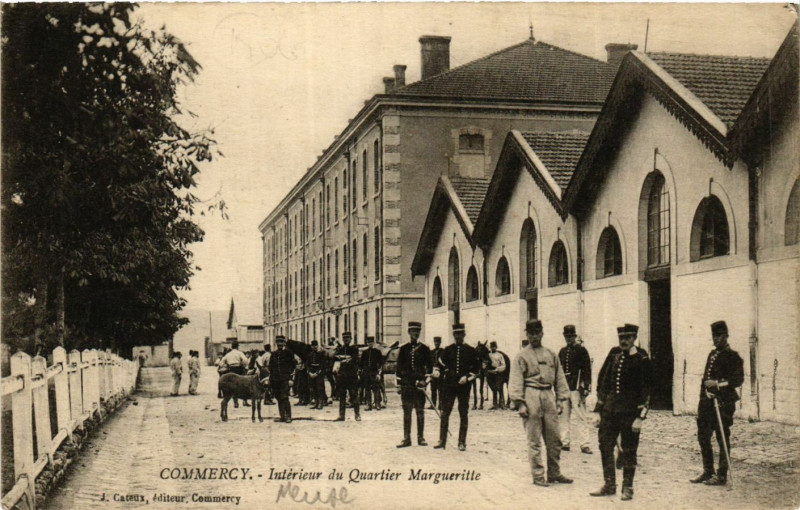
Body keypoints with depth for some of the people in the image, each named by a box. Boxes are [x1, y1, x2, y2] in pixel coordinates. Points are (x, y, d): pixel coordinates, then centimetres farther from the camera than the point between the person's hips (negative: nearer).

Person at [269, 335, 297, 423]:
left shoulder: (288, 353, 1)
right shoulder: (274, 354, 15)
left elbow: (293, 366, -1)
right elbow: (271, 367, 20)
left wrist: (291, 378, -8)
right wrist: (270, 379, 13)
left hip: (285, 379, -5)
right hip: (276, 379, 5)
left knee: (284, 398, -12)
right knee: (279, 399, 6)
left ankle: (288, 416, -7)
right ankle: (282, 416, 11)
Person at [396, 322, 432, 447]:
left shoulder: (424, 349, 5)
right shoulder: (403, 348, 6)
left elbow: (429, 366, 6)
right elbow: (399, 366, 7)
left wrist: (425, 380, -7)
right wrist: (399, 384, 3)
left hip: (419, 383, 0)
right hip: (406, 384, 0)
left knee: (420, 411, 3)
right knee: (406, 412, 2)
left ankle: (421, 438, 9)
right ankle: (406, 438, 5)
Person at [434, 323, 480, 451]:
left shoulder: (470, 350, 5)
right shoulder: (448, 350, 8)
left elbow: (477, 368, 6)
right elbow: (440, 364, 10)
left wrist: (467, 377, -8)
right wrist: (437, 372, -10)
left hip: (464, 386, -1)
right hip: (448, 384, 1)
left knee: (463, 414, 1)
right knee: (445, 413, 2)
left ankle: (462, 442, 6)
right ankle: (442, 440, 8)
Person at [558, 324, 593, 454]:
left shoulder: (581, 350, -1)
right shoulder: (562, 351, 16)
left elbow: (587, 369, -5)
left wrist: (586, 387, -12)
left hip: (577, 387, -6)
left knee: (582, 417, -6)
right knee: (563, 416, 7)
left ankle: (584, 444, -6)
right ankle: (564, 442, 13)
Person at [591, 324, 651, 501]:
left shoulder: (642, 360, -7)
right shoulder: (613, 354, 7)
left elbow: (646, 389, -8)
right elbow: (602, 380, 13)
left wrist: (640, 417, -12)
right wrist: (598, 409, 10)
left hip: (629, 411, -5)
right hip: (609, 409, 5)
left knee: (629, 451, 4)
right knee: (605, 446, 6)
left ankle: (627, 488, 15)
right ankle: (609, 485, 18)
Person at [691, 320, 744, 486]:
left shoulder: (733, 357, -6)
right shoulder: (712, 354, 17)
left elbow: (739, 379, -12)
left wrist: (718, 383, -20)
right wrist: (706, 391, -1)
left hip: (723, 403, -8)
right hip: (707, 402, 8)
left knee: (723, 440, -1)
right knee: (703, 437, 10)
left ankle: (722, 476, 4)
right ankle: (708, 472, 21)